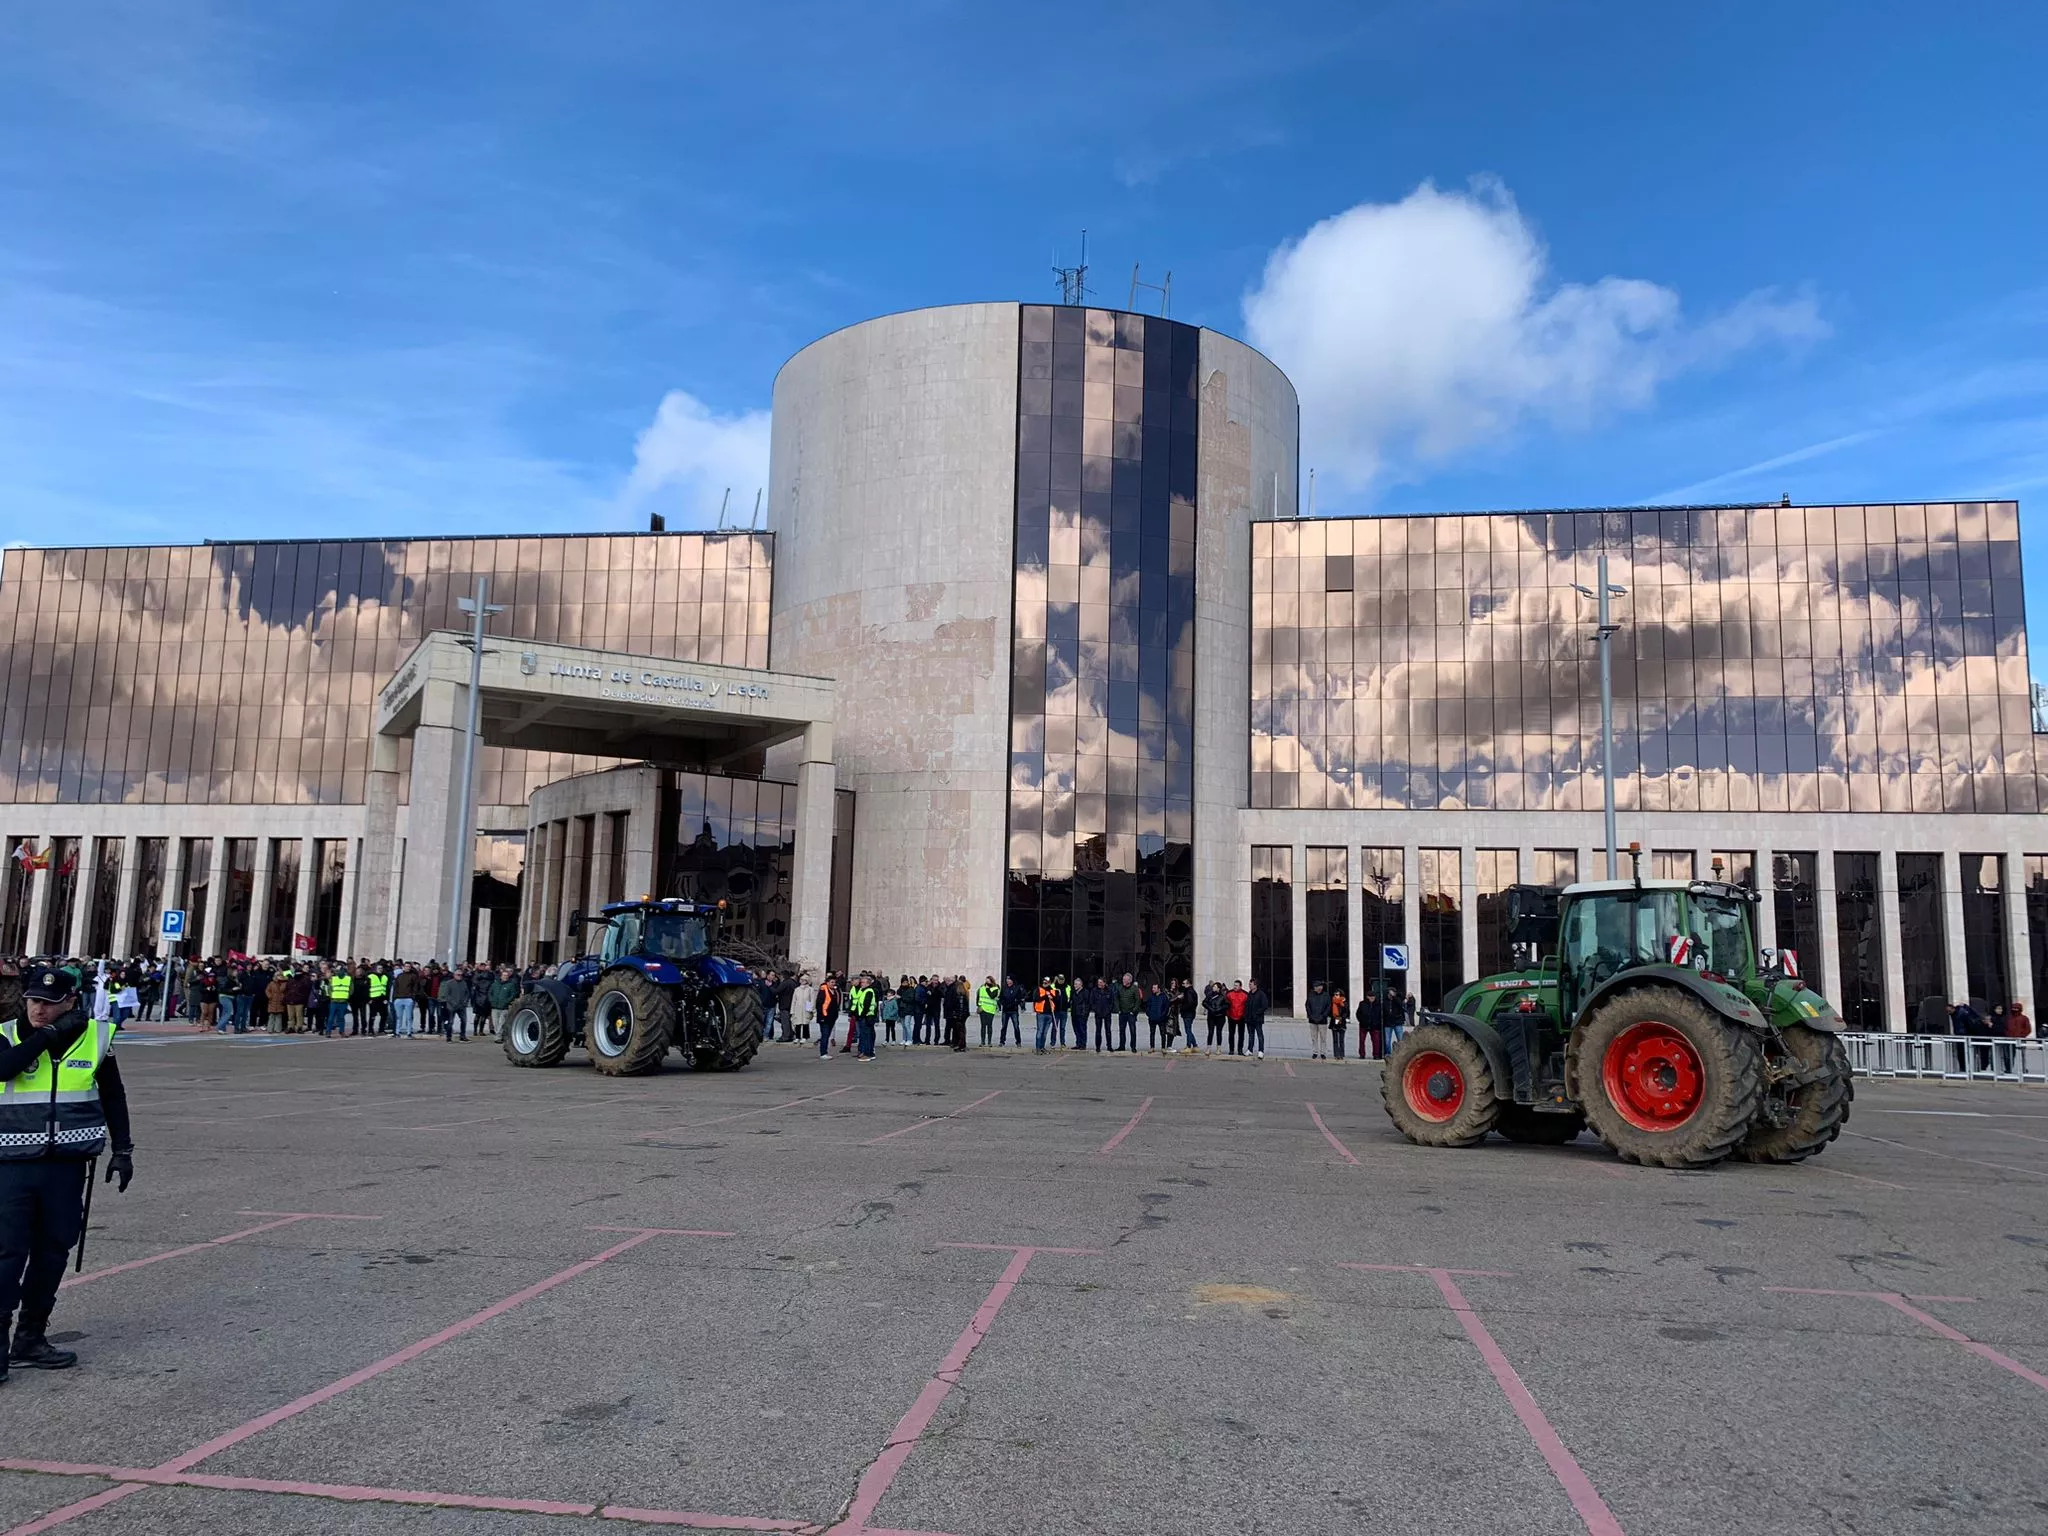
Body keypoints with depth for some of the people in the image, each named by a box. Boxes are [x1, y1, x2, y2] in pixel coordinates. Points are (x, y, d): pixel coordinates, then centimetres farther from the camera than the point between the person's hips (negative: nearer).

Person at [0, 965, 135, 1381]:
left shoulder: (95, 1037, 3)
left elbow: (113, 1097, 13)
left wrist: (122, 1149, 12)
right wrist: (49, 1035, -24)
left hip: (66, 1164, 2)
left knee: (52, 1251, 9)